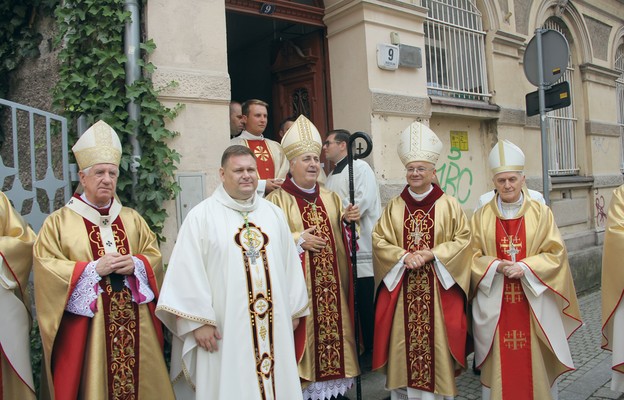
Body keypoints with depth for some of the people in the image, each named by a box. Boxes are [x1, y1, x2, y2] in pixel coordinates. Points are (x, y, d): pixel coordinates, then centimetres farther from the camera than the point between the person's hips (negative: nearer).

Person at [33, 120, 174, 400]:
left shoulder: (132, 219, 12)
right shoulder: (58, 222, 1)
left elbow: (155, 257, 10)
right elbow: (47, 269, -7)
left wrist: (135, 264, -11)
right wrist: (94, 269, -17)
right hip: (86, 328, -3)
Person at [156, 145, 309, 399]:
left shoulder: (274, 213, 9)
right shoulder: (201, 216, -5)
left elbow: (290, 262, 11)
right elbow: (188, 272, -8)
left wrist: (294, 309, 11)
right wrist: (199, 320, -11)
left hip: (274, 324, 4)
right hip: (224, 329, -4)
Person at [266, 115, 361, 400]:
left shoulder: (331, 198, 13)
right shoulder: (278, 199, -5)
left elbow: (340, 235, 19)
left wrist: (346, 220, -1)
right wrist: (297, 239, -17)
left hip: (331, 284, 5)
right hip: (298, 285, -5)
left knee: (334, 330, 9)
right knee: (305, 334, -1)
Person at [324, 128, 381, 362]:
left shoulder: (360, 167, -3)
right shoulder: (330, 177, 21)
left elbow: (363, 201, -16)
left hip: (362, 248, -7)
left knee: (365, 303, -1)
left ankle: (371, 351, 12)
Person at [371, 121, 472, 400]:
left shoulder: (449, 205, 1)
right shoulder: (394, 206, 7)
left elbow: (463, 240, -2)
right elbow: (379, 239, 3)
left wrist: (430, 254, -14)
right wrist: (403, 256, -13)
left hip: (438, 288, -2)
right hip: (401, 288, 2)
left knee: (436, 341, 1)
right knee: (403, 341, 5)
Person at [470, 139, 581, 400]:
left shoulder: (541, 213, 2)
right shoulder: (482, 216, 3)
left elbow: (555, 253, -1)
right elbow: (473, 256, 3)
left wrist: (525, 267, -15)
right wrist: (497, 266, -15)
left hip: (533, 299, 0)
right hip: (494, 303, 1)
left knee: (534, 360, 5)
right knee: (499, 361, 4)